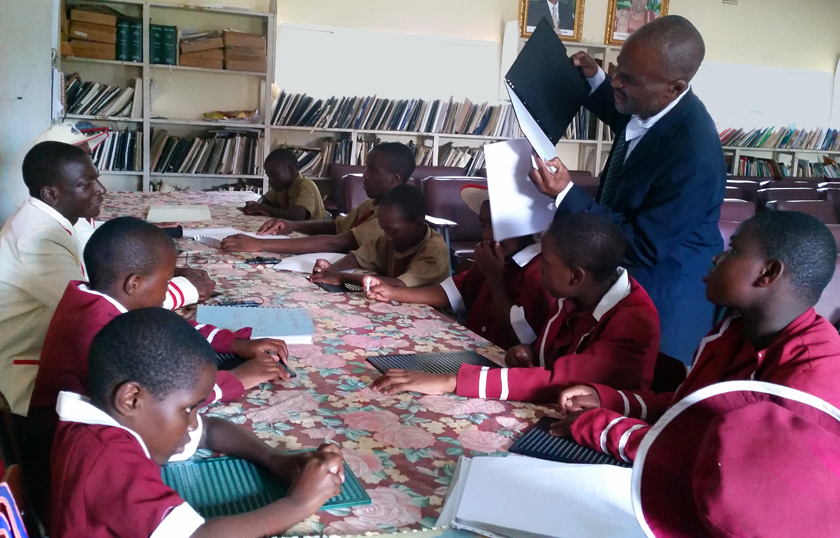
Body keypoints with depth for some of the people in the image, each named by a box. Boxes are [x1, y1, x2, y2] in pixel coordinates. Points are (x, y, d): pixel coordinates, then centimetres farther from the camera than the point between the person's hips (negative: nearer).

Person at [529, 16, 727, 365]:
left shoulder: (693, 159, -35)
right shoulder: (653, 108, -10)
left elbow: (643, 248, -28)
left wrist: (567, 195, -33)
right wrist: (594, 81, -1)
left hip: (661, 299, -8)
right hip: (623, 273, 9)